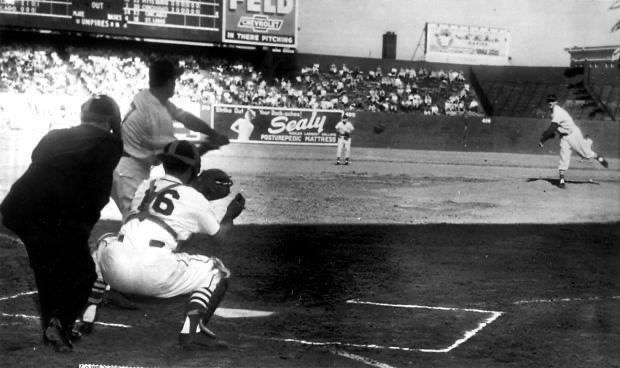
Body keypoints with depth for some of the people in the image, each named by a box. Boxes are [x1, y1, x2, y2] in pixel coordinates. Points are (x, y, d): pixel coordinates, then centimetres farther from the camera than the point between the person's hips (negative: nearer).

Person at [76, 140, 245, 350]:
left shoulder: (144, 187, 24)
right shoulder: (196, 199, 12)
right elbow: (221, 238, 22)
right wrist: (230, 216, 41)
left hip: (115, 271, 5)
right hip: (154, 273, -4)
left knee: (105, 243, 40)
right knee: (217, 273, 15)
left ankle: (84, 316, 30)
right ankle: (192, 330, -7)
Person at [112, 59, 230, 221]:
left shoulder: (143, 96, 3)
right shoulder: (160, 116, -24)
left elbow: (184, 116, 5)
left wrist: (214, 135, -2)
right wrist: (206, 146, -6)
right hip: (131, 173, -9)